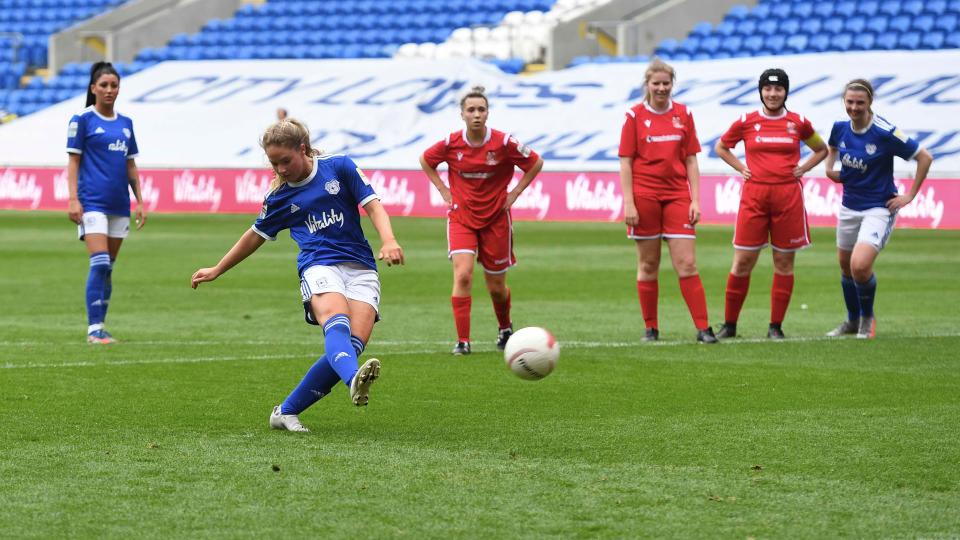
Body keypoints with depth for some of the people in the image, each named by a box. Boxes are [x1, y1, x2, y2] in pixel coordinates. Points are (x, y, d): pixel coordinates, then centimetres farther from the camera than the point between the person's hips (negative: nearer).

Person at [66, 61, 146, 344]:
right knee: (100, 263, -16)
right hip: (92, 202, -6)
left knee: (108, 268, 7)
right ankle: (94, 329, -14)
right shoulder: (82, 120, -1)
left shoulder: (125, 123, 14)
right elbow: (73, 161, -3)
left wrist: (140, 201, 13)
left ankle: (99, 326, 13)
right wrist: (73, 199, -12)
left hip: (119, 204, 6)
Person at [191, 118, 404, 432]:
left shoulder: (339, 168, 6)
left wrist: (388, 241, -16)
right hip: (319, 266, -1)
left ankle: (286, 412, -8)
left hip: (360, 268, 1)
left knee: (355, 342, -20)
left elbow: (373, 206, 3)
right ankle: (354, 380, -67)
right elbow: (256, 236, 26)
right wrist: (216, 271, 34)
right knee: (337, 323, -34)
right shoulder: (279, 197, 11)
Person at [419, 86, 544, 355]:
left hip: (496, 219, 0)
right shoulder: (451, 143, -10)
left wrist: (514, 193, -2)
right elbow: (425, 161, 11)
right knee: (462, 275, -19)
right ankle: (462, 341, -14)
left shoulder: (503, 143, -14)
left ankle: (505, 328, 40)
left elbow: (536, 163, 1)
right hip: (461, 217, 0)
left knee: (496, 287, 9)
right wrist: (444, 191, 3)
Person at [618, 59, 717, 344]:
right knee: (648, 264, 5)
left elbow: (691, 160, 9)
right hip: (644, 195, -1)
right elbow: (626, 162, -1)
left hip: (677, 195, 1)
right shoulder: (635, 115, 0)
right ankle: (651, 328, 14)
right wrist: (628, 203, -8)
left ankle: (703, 328, -5)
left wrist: (695, 200, 1)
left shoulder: (683, 114, 7)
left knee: (687, 264, -5)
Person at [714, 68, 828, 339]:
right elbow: (721, 147, 19)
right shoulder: (746, 122, 3)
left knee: (784, 263, 3)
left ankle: (776, 326, 10)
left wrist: (803, 168, 5)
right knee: (743, 261, -2)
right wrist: (741, 167, 6)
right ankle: (729, 324, 8)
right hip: (754, 195, -1)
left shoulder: (799, 123, 5)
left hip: (788, 196, 1)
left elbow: (821, 150, 20)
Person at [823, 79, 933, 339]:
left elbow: (925, 157, -11)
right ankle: (852, 320, 38)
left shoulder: (885, 133, -20)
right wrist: (829, 168, 5)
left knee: (860, 265, -22)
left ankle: (867, 318, 5)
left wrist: (910, 196, -9)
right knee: (845, 265, 15)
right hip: (849, 207, 6)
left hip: (879, 208, -6)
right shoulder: (840, 128, -2)